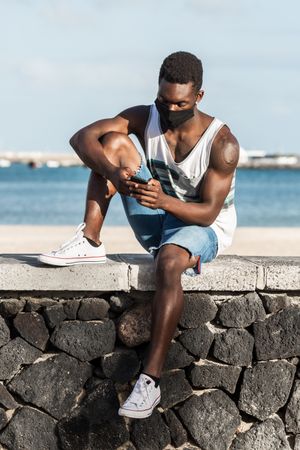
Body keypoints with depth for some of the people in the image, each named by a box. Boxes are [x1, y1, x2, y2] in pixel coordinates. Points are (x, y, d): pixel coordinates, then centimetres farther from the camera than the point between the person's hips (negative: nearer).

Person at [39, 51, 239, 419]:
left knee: (168, 263, -42)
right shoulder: (145, 118, -7)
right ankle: (90, 242, -18)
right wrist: (112, 173, -38)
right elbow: (82, 137, -17)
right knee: (114, 141, -13)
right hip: (156, 222, 5)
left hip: (203, 227, -4)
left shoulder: (222, 144, -19)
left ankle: (150, 379, -45)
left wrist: (164, 201, -42)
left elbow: (208, 211, -23)